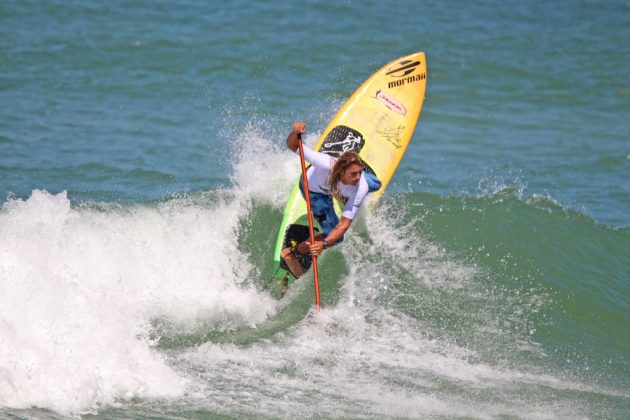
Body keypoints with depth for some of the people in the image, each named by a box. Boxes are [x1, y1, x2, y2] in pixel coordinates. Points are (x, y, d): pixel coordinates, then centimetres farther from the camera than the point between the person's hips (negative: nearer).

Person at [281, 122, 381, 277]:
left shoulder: (361, 188, -39)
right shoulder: (326, 164, -48)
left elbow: (345, 224, -38)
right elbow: (292, 145, -40)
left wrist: (324, 244, -52)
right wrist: (295, 133, -62)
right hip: (313, 188, -4)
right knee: (334, 236, -12)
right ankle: (291, 254, 8)